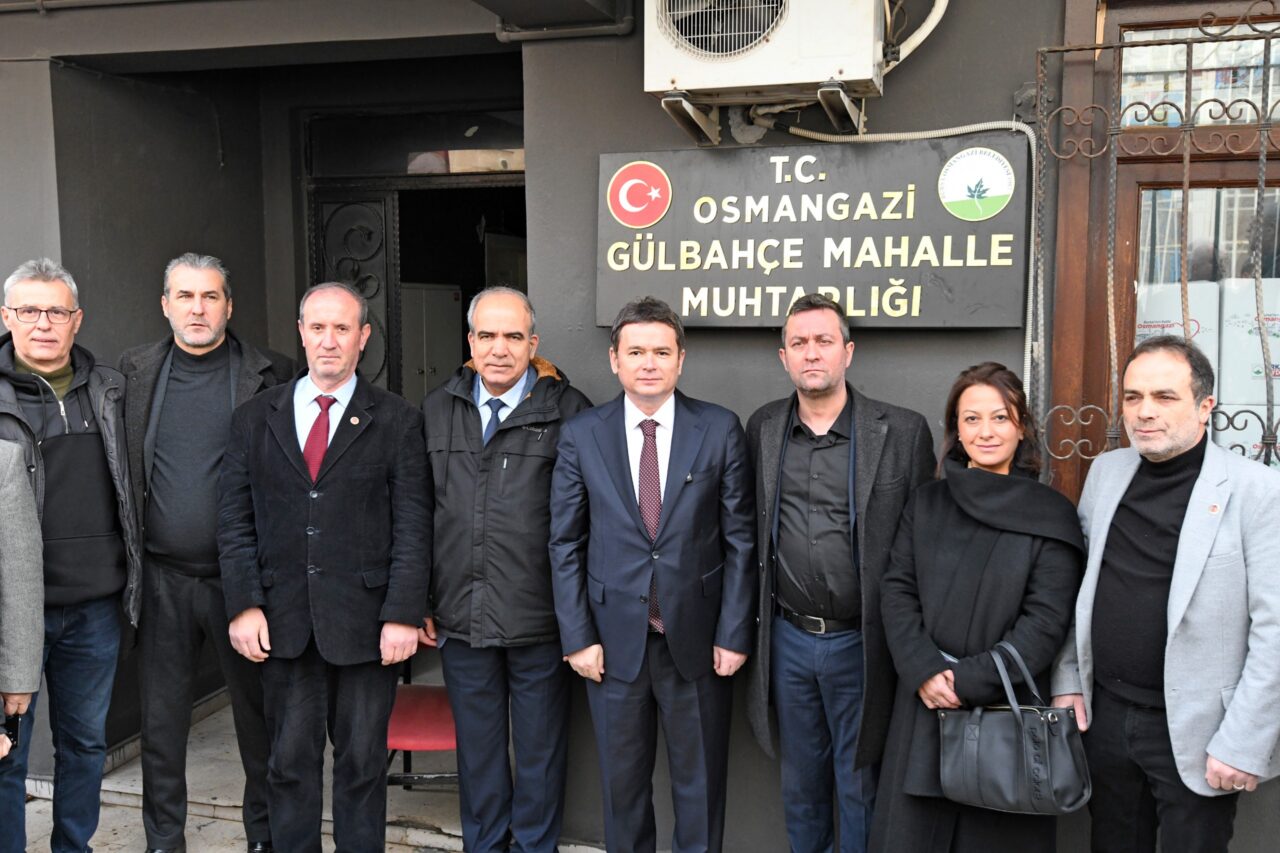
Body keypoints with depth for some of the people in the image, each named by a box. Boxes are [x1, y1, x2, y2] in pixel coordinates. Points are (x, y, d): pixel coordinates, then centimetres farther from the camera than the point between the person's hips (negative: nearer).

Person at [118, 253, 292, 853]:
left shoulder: (269, 375, -3)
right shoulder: (136, 370, 6)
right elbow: (118, 468, 10)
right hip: (163, 574, 2)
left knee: (258, 710, 10)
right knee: (161, 718, 12)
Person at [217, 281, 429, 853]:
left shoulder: (397, 421, 1)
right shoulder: (254, 419, 8)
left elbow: (413, 529, -3)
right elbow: (234, 521, 6)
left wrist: (403, 615, -9)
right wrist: (244, 606, -3)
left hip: (365, 623, -2)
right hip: (282, 623, 2)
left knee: (363, 763, 9)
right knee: (289, 763, 11)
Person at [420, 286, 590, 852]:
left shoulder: (567, 411, -6)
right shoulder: (437, 410, 6)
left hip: (540, 620, -3)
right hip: (459, 616, 3)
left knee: (540, 750, 12)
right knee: (476, 748, 18)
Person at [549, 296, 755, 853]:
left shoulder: (720, 429, -3)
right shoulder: (581, 435, -1)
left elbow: (739, 539, -2)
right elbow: (565, 543, 1)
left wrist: (734, 634, -5)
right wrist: (577, 636, -4)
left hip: (697, 637, 0)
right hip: (614, 638, 1)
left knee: (701, 781, 13)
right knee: (623, 781, 15)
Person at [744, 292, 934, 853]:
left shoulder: (903, 432, -8)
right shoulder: (762, 428, 3)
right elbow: (751, 533, 9)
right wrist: (750, 628, 6)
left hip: (860, 642, -3)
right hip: (788, 639, 3)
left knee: (859, 786, 12)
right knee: (801, 781, 19)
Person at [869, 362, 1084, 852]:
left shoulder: (1051, 516, -4)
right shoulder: (927, 504, 7)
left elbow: (1045, 621, -9)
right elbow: (896, 592, 2)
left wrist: (968, 681, -14)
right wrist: (924, 671, -12)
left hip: (1007, 708, -3)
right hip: (924, 703, 3)